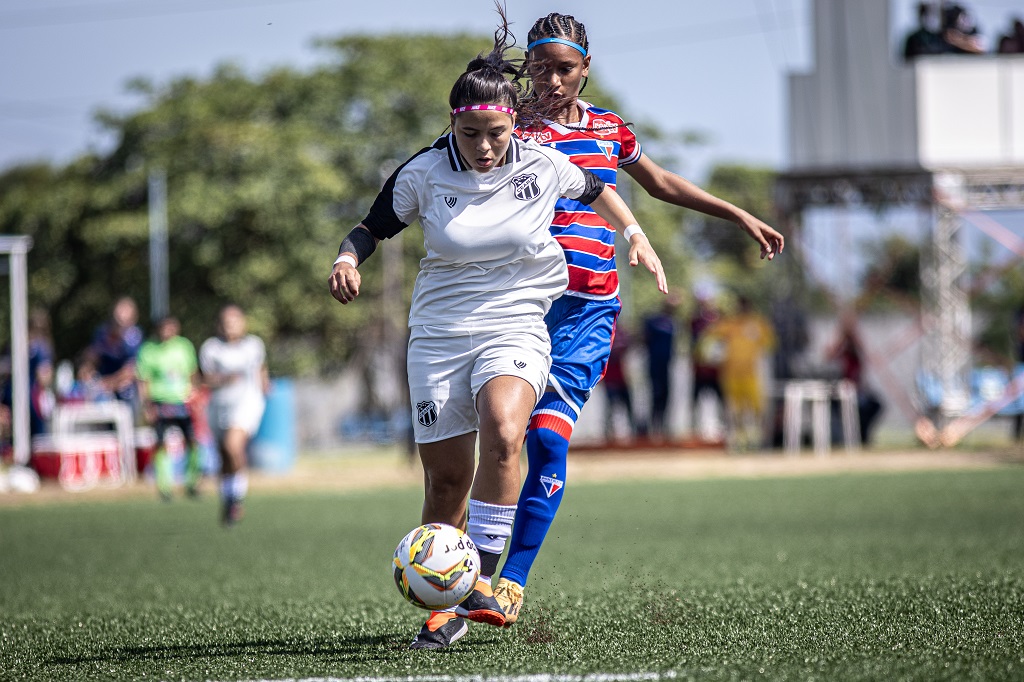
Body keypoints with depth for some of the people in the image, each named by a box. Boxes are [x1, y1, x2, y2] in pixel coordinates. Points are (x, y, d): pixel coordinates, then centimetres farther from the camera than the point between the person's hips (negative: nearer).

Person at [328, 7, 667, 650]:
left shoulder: (543, 165, -5)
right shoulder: (424, 173, -6)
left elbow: (596, 187, 18)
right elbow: (374, 226, 10)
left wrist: (636, 235, 11)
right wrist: (348, 259, -10)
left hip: (516, 327, -1)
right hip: (440, 331, 1)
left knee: (502, 432, -31)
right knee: (446, 476, 2)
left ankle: (483, 580, -24)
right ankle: (445, 607, 19)